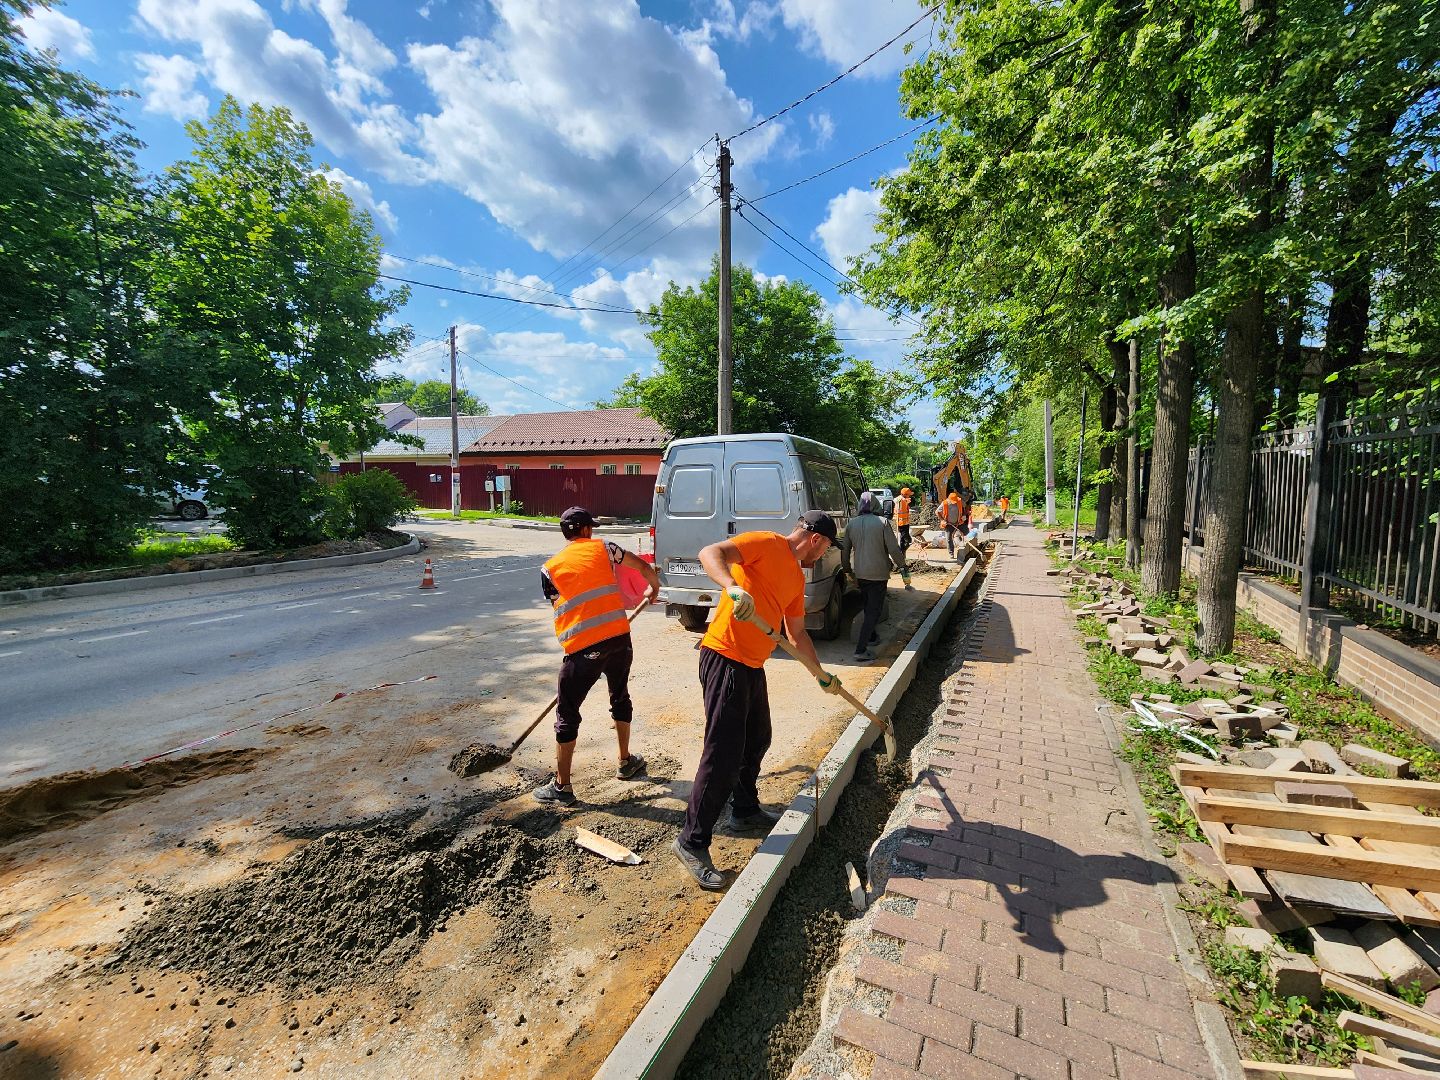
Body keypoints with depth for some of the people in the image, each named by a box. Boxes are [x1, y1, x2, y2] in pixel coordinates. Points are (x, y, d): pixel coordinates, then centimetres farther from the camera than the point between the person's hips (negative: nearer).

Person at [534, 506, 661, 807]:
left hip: (581, 647, -2)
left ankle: (562, 786, 20)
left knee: (567, 714, 12)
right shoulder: (603, 547, 9)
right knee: (620, 698, 25)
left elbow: (560, 607, 14)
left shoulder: (550, 568, 9)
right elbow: (645, 567, 11)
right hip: (619, 638, 2)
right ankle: (626, 762, 40)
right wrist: (654, 588, 33)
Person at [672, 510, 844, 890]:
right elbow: (710, 553, -24)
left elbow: (797, 633, 26)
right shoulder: (766, 544, -10)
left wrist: (821, 675, 31)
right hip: (724, 659, -10)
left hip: (752, 666, 10)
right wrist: (734, 588, -41)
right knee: (723, 755, -6)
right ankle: (692, 842, 10)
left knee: (757, 741, 23)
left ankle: (745, 811, 44)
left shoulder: (797, 576, 17)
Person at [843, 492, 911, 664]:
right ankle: (861, 650, -8)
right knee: (874, 610, -2)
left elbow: (845, 550, 8)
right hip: (878, 574, -5)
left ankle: (871, 637, 40)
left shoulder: (852, 524, 2)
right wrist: (903, 569, -3)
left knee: (868, 606, 24)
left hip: (860, 574, 5)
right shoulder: (881, 523, -12)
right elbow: (894, 549, -14)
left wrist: (848, 570, 20)